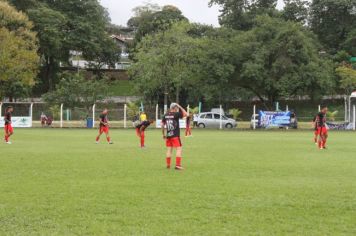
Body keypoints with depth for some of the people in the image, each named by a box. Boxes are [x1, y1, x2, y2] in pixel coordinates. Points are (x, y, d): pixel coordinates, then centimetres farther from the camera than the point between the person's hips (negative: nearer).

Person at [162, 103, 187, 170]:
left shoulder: (165, 115, 7)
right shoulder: (176, 114, -11)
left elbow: (162, 125, 11)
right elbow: (185, 114, -7)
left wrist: (163, 134, 20)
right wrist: (180, 107, -1)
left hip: (168, 135, 6)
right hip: (175, 135, -6)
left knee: (169, 150, 13)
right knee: (179, 149, -4)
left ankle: (168, 165, 17)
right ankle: (177, 165, -12)